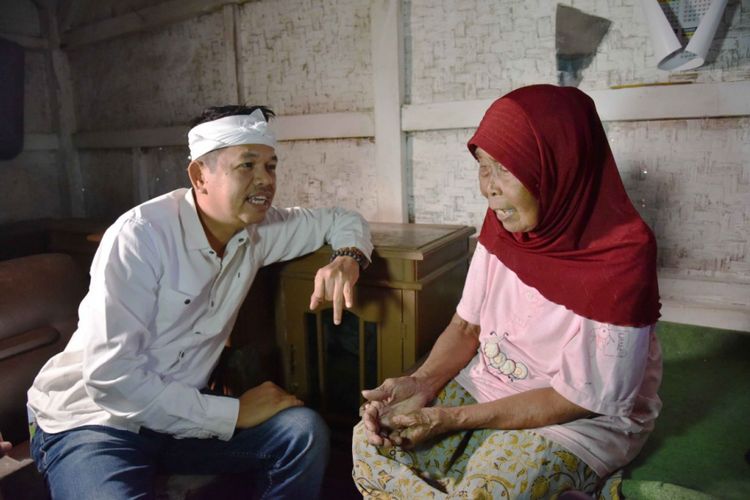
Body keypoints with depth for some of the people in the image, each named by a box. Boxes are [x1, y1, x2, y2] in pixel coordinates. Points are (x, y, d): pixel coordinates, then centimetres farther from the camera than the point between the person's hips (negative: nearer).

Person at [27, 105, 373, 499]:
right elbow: (110, 377, -25)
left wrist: (347, 257, -14)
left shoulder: (258, 230, -4)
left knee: (304, 432, -13)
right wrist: (233, 413, -22)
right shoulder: (140, 235, -22)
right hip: (90, 420, -5)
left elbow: (341, 219, 10)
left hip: (179, 415, 5)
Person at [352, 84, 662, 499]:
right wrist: (421, 382, -17)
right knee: (370, 442, -5)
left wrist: (450, 418, -22)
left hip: (584, 419, -5)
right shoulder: (503, 226, -7)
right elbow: (466, 325, 2)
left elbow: (581, 399, -20)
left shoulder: (619, 259, -25)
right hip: (486, 386, 5)